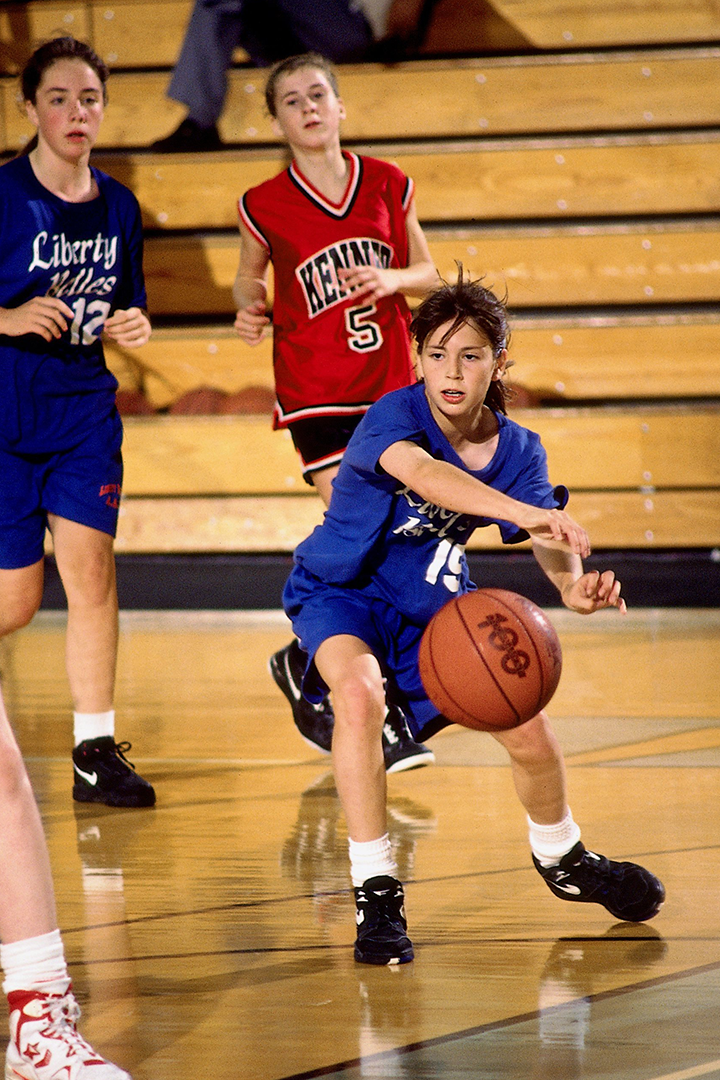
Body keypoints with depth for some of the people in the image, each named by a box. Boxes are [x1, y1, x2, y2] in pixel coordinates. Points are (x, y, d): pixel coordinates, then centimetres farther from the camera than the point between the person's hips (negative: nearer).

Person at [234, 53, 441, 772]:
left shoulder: (387, 185, 2)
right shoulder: (265, 206, -4)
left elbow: (427, 273, 11)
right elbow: (249, 277, 13)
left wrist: (393, 279, -10)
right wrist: (250, 309, -8)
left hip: (389, 386, 4)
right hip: (316, 394, -4)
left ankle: (305, 662, 34)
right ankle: (386, 720, -9)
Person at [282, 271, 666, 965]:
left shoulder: (518, 451, -10)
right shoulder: (393, 416, -27)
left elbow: (547, 539, -24)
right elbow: (418, 470, -51)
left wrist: (573, 583, -50)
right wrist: (521, 510, -66)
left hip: (435, 608, 5)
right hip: (339, 594, -5)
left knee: (528, 731, 0)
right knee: (359, 692, -35)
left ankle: (561, 860, 35)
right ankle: (375, 894, -28)